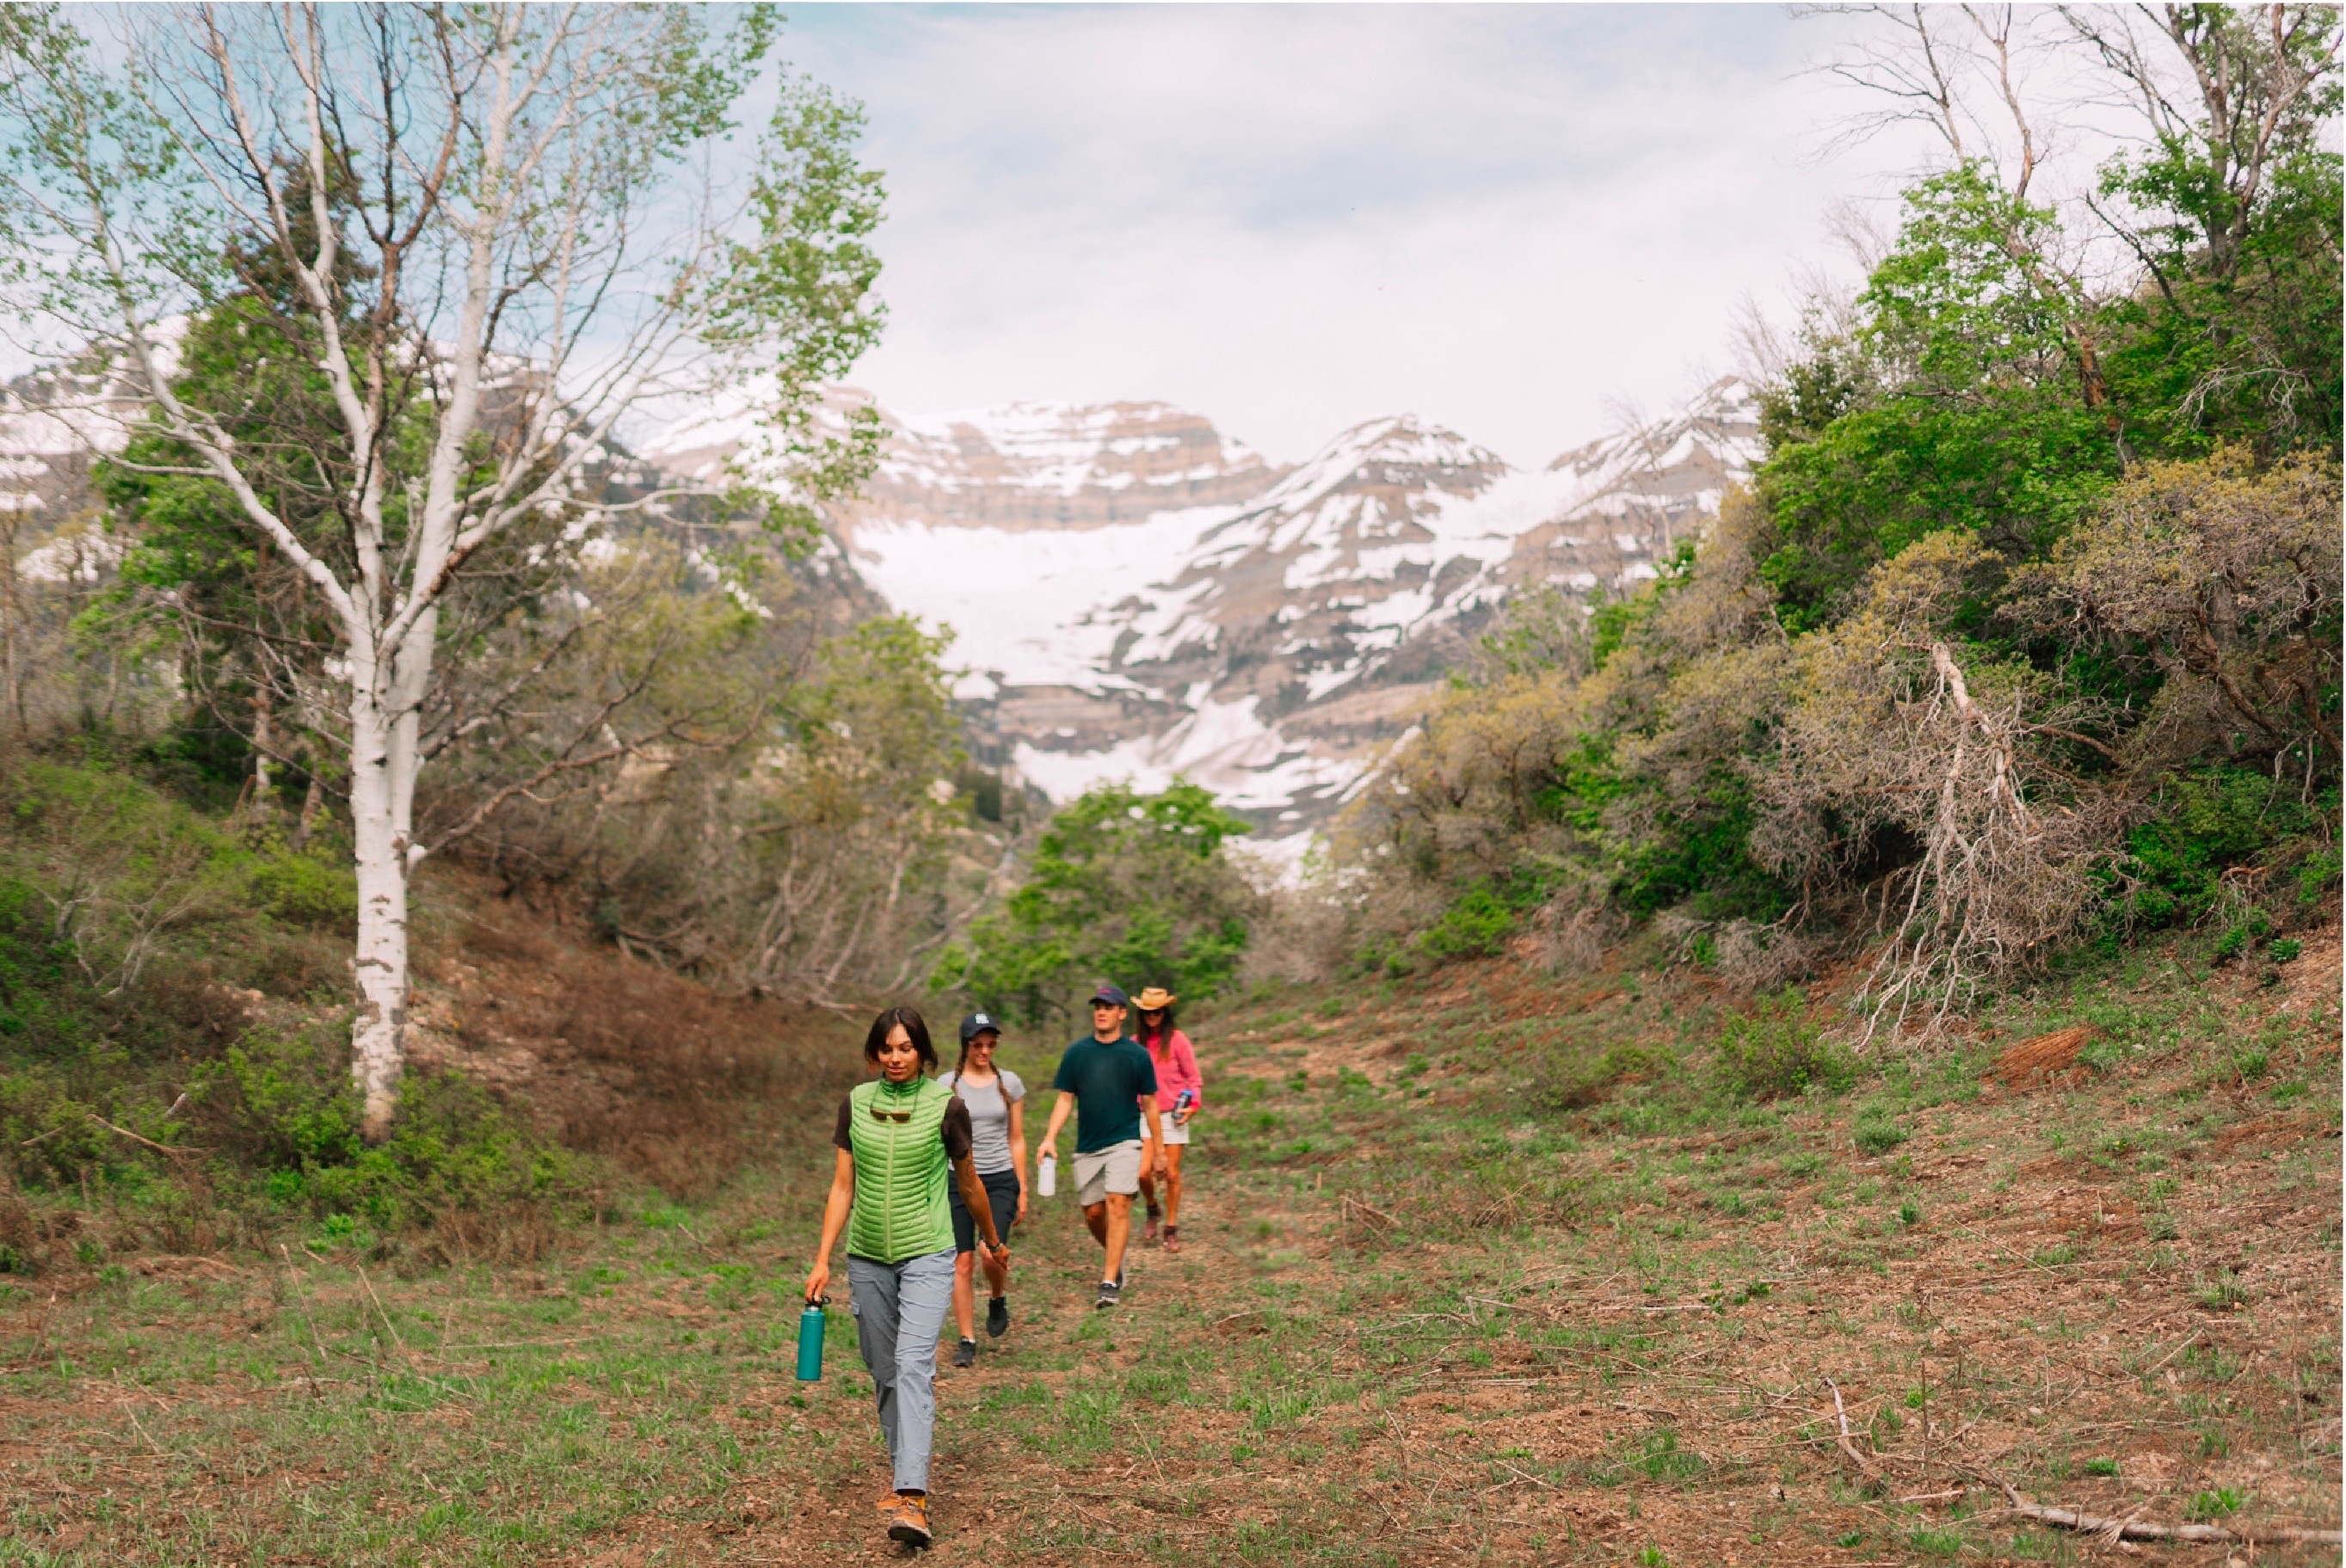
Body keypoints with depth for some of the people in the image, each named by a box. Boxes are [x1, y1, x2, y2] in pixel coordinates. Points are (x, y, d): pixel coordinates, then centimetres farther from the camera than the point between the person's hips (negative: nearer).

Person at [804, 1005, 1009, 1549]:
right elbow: (843, 1187, 5)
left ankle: (912, 1501, -24)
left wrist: (994, 1242, 19)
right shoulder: (856, 1103, 2)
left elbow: (969, 1183, 8)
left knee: (914, 1365, -17)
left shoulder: (946, 1106, -6)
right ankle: (904, 1475, 26)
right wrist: (822, 1260, -1)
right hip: (868, 1257, 4)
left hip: (927, 1256, -4)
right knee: (884, 1372, 11)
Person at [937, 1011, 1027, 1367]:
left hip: (1000, 1179, 0)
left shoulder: (1009, 1083, 5)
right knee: (963, 1262, -1)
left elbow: (1016, 1139, 10)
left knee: (992, 1253, -17)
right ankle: (967, 1341, 10)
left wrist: (1022, 1190, 8)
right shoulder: (947, 1084, 1)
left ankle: (998, 1299, 16)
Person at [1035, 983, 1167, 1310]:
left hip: (1124, 1142, -3)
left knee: (1118, 1205, -15)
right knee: (1093, 1213, 9)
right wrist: (1050, 1138, -8)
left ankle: (1110, 1282, -12)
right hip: (1087, 1146, 3)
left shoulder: (1136, 1054, -1)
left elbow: (1150, 1104, 5)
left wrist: (1159, 1151, 6)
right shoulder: (1077, 1053, 3)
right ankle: (1116, 1257, 37)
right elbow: (1065, 1099, 6)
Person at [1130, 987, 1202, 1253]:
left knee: (1172, 1174, 0)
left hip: (1173, 1114, -2)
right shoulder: (1137, 1043, 8)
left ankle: (1171, 1230, 13)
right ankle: (1152, 1212, 19)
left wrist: (1193, 1104, -13)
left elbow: (1193, 1079, 1)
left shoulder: (1177, 1040, -2)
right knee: (1143, 1172, -11)